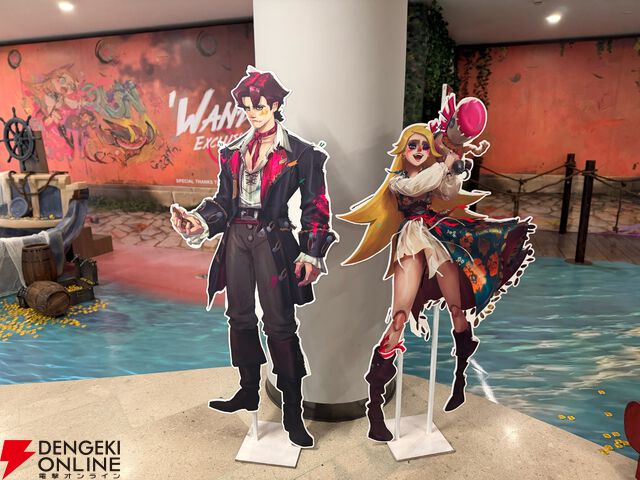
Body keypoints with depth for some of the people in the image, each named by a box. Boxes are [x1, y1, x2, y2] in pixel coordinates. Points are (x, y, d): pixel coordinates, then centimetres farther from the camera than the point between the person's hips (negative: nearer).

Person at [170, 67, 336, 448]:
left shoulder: (299, 153, -1)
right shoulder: (234, 152, 13)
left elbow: (315, 206, -3)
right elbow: (224, 201, 14)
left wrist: (312, 255, -11)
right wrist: (198, 221, -4)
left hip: (272, 239, -5)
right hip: (237, 237, 5)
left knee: (279, 323, -5)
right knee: (240, 316, 11)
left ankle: (292, 408, 8)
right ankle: (249, 391, 30)